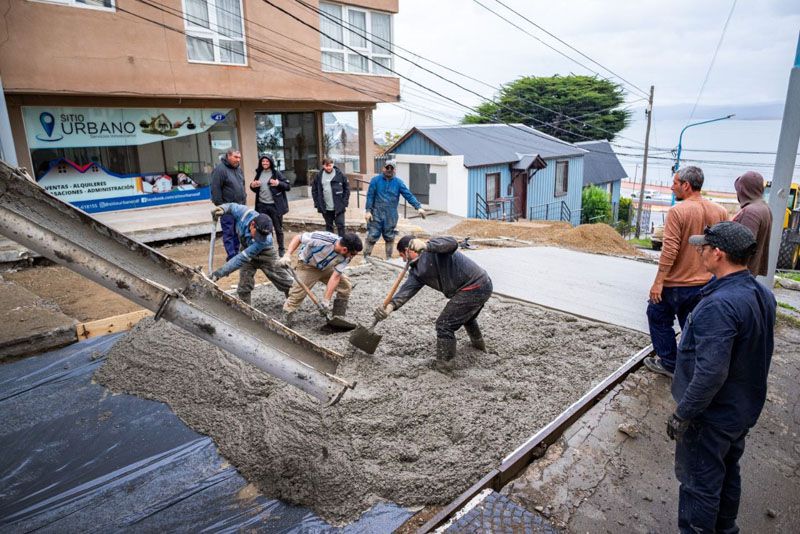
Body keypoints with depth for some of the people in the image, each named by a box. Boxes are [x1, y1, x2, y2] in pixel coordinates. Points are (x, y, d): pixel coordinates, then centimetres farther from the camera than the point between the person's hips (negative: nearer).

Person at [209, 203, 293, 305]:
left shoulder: (265, 240, -44)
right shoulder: (245, 213, -35)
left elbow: (242, 258, -43)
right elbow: (232, 207, -9)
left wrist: (220, 272, -42)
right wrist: (222, 209, -31)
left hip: (264, 255, -3)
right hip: (247, 249, 4)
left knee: (282, 280, 10)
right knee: (244, 285, -1)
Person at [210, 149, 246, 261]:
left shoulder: (238, 169, 15)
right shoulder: (220, 169, -11)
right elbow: (215, 189, -15)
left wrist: (244, 199, 18)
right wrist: (219, 205, -15)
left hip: (239, 207, 8)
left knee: (237, 232, 11)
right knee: (229, 232, -3)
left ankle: (236, 253, 21)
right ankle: (231, 256, 0)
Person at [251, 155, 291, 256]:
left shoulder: (276, 173, -4)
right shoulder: (259, 173, 9)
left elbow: (288, 186, -6)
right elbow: (256, 189, 19)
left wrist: (278, 183, -23)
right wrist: (252, 186, -3)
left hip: (274, 206, -4)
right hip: (262, 206, 4)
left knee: (278, 228, 6)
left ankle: (281, 249, 19)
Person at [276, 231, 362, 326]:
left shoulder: (345, 257, -22)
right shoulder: (324, 239, -38)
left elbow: (335, 277, -22)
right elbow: (298, 238, -25)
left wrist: (326, 300, -26)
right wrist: (287, 255, -35)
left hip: (326, 268, 5)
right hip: (307, 266, -5)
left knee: (346, 285, -3)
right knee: (296, 295, -13)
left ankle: (339, 317, 11)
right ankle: (286, 322, 3)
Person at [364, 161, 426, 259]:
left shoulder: (398, 182, 4)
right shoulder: (375, 180, 1)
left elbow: (409, 195, -2)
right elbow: (370, 196, -1)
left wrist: (418, 207, -13)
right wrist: (368, 210, -9)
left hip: (391, 216, 2)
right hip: (376, 214, -2)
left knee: (390, 238, 9)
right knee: (371, 237, -2)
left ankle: (388, 258, 22)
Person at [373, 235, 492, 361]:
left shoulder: (434, 246, -13)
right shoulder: (416, 272, 8)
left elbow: (452, 243, -35)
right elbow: (407, 290, -9)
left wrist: (425, 245, -48)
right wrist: (390, 306, -26)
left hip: (473, 288, -10)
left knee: (444, 325, -7)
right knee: (466, 316, 38)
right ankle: (479, 344, 65)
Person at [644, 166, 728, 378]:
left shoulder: (677, 211, -17)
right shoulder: (720, 211, 2)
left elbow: (670, 250, -21)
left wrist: (658, 282, -17)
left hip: (676, 283, -6)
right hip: (705, 283, 6)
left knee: (659, 318, 13)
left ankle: (669, 363, 18)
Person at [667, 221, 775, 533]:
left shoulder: (719, 305, -31)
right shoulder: (763, 295, -1)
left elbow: (711, 373, -32)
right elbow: (759, 352, 10)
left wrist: (682, 415, -23)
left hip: (711, 415, -9)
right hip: (745, 410, 9)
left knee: (699, 483, 8)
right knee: (728, 473, 26)